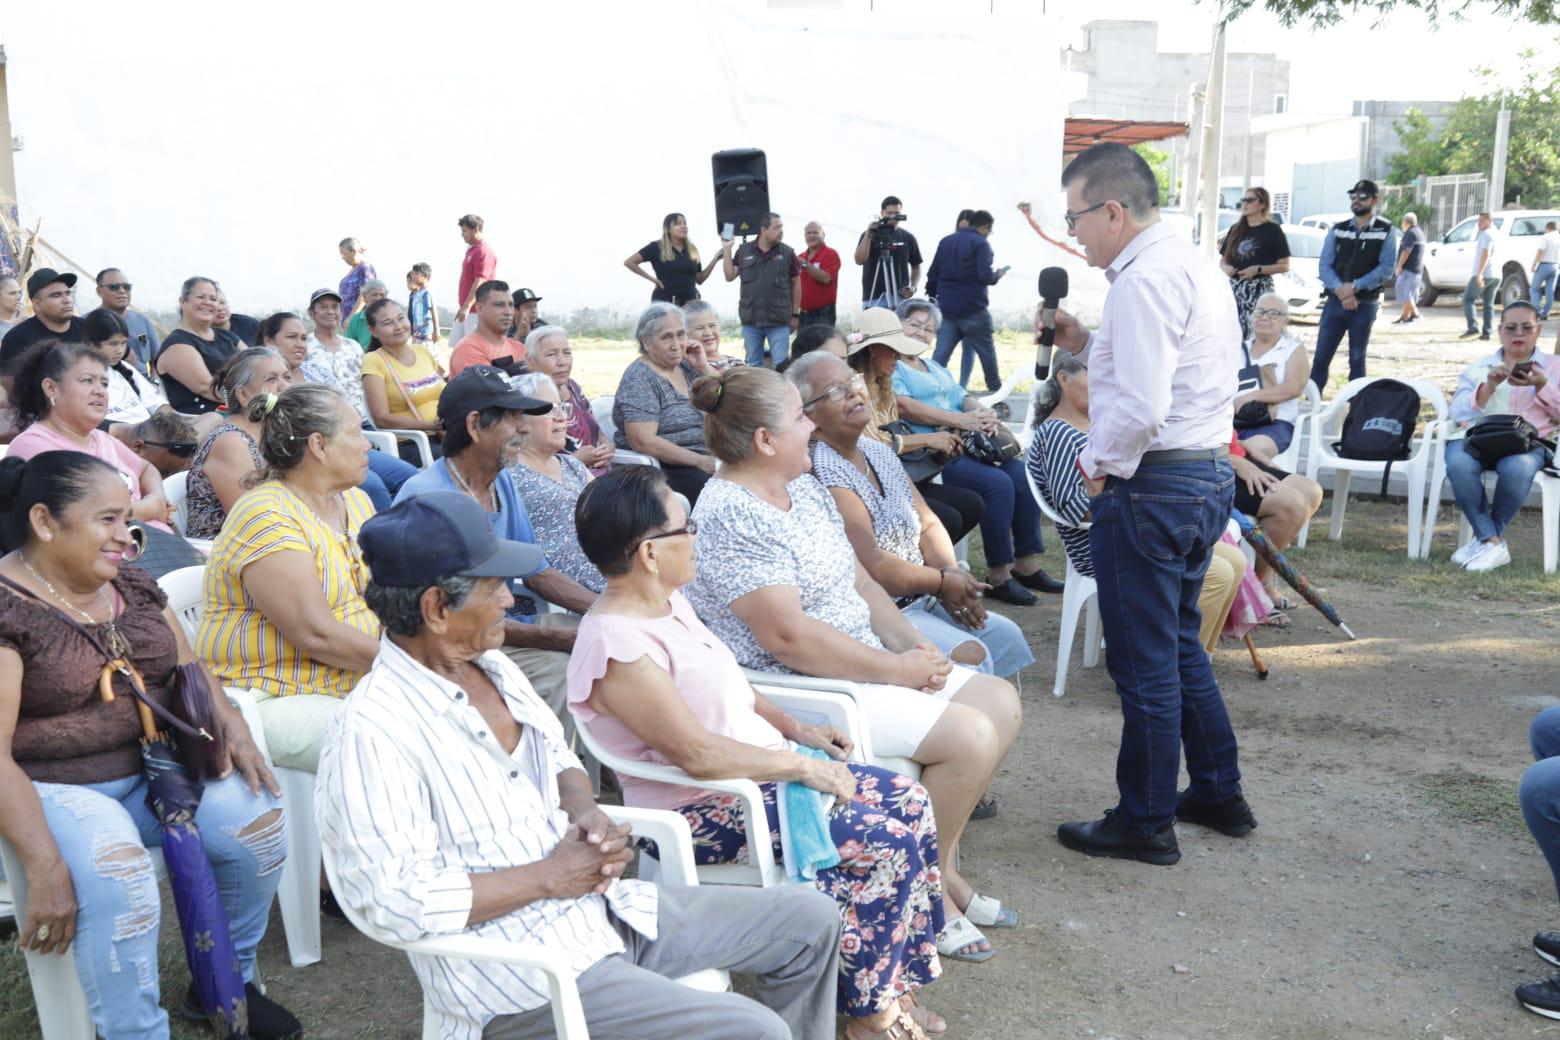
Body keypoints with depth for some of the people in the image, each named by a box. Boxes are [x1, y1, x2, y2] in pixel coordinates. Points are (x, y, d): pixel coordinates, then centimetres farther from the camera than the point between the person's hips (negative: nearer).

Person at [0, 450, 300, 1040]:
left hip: (155, 768, 6)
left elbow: (189, 668, 14)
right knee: (118, 881, -34)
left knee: (258, 819, -15)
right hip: (54, 790, -6)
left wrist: (233, 729, -8)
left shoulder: (132, 585, 7)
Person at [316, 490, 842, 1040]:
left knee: (809, 917, 11)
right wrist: (547, 876, -18)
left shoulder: (491, 666, 6)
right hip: (522, 982, -9)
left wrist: (584, 810, -3)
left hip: (601, 908, 9)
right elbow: (394, 901, -25)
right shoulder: (373, 731, -21)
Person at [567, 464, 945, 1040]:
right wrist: (803, 767, -21)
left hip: (761, 770, 10)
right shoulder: (617, 646, -25)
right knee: (886, 842, -16)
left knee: (910, 801, 2)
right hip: (703, 811, -10)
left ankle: (893, 980, 12)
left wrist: (794, 727, 5)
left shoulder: (668, 601, 5)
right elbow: (696, 754, -28)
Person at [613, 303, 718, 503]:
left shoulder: (686, 366, 14)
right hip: (664, 469, -7)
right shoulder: (639, 378, -7)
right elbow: (643, 442, -18)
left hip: (705, 459, 7)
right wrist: (701, 462, -20)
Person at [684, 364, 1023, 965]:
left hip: (866, 664, 10)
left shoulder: (804, 489, 11)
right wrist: (896, 670, -19)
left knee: (1000, 704, 4)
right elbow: (788, 636, -26)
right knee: (970, 736, -19)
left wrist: (914, 647, -1)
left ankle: (939, 863, 14)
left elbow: (859, 582, 15)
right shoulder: (731, 517, -20)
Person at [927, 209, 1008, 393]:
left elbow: (933, 274, 13)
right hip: (972, 309, -5)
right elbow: (985, 276, -19)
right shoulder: (980, 243, -8)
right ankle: (995, 388, 22)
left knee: (941, 353, 2)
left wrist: (932, 297, 21)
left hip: (946, 309, 5)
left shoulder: (946, 241, 11)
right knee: (986, 350, 11)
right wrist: (997, 276, 2)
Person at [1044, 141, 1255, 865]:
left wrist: (1099, 465, -10)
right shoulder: (1196, 267, 14)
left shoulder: (1143, 280, -18)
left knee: (1144, 662, 2)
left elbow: (1140, 407, -26)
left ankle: (1146, 824, 16)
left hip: (1152, 484, -10)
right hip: (1210, 473, 10)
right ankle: (1218, 794, 34)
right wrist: (1085, 344, 11)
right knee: (1179, 644, 22)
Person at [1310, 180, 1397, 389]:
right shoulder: (1337, 230, 8)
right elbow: (1324, 265, 1)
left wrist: (1355, 287, -18)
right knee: (1321, 357, -1)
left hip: (1365, 304, -2)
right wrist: (1340, 290, -15)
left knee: (1357, 359, 5)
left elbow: (1386, 267, -8)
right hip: (1335, 301, 2)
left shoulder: (1386, 231, 0)